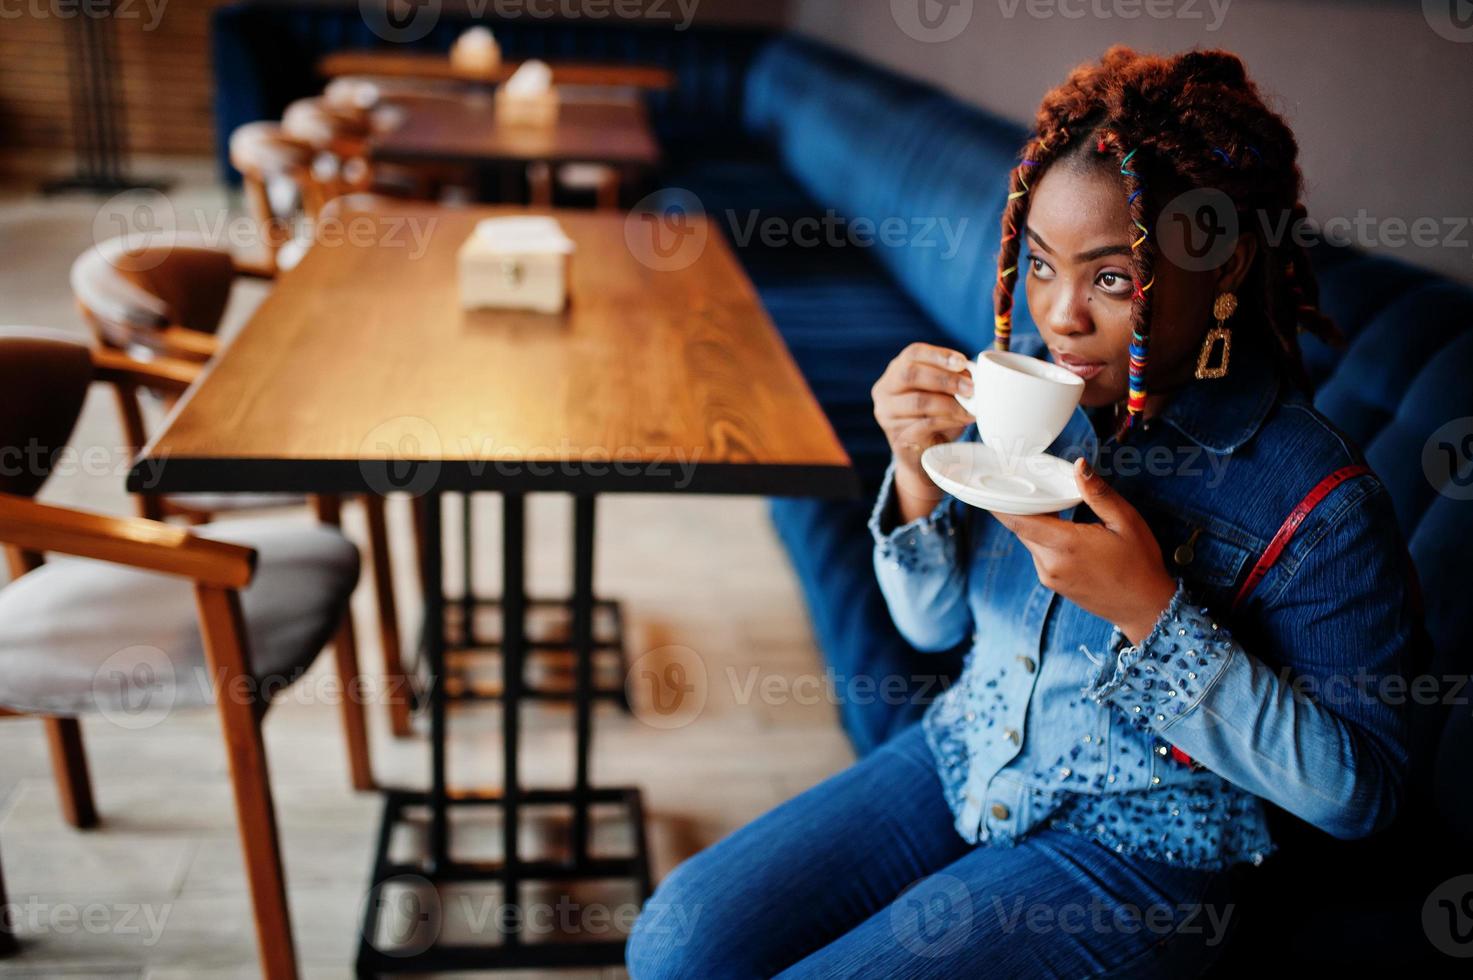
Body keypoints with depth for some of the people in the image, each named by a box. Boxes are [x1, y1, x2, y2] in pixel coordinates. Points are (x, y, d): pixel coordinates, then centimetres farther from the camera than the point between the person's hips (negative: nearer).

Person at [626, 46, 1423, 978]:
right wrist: (919, 468, -18)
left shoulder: (1316, 502, -20)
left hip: (1132, 849, -4)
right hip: (962, 762, 5)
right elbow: (934, 621, 4)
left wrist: (1152, 613, -27)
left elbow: (1358, 791, -16)